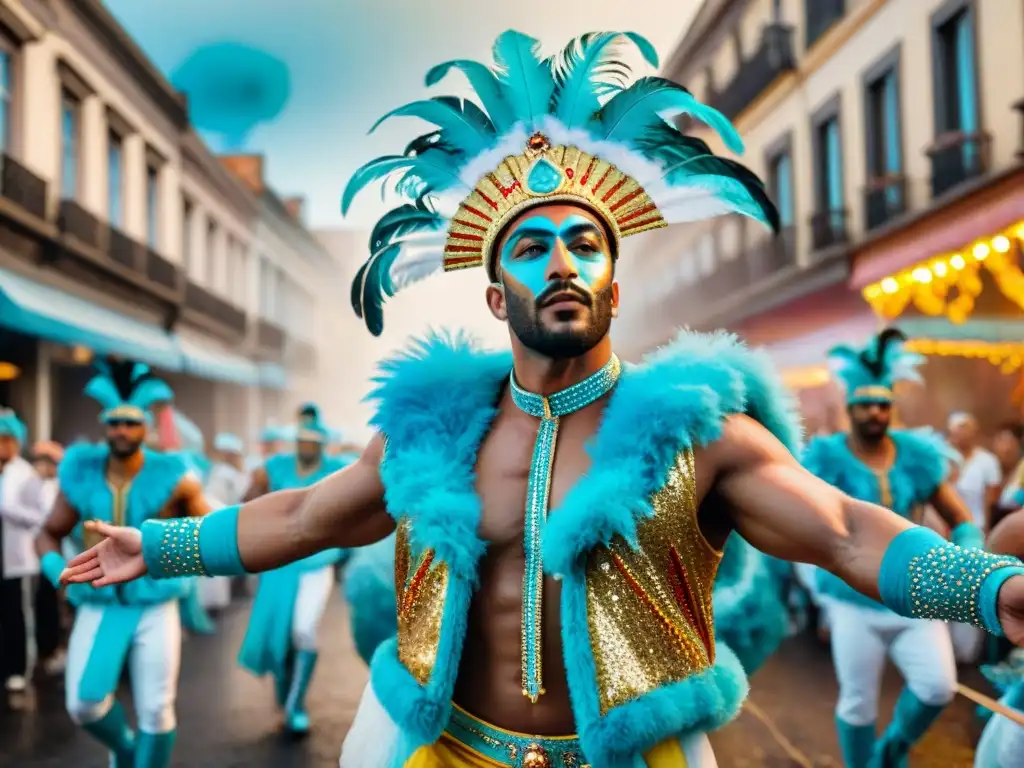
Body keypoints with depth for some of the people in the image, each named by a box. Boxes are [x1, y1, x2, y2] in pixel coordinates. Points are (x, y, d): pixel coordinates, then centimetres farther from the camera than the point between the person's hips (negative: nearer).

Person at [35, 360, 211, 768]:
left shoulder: (172, 477, -7)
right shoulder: (81, 475, -1)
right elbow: (49, 532, 10)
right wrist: (53, 565, -10)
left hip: (155, 607, -1)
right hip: (99, 606, 2)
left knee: (156, 710, 1)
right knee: (84, 703, -10)